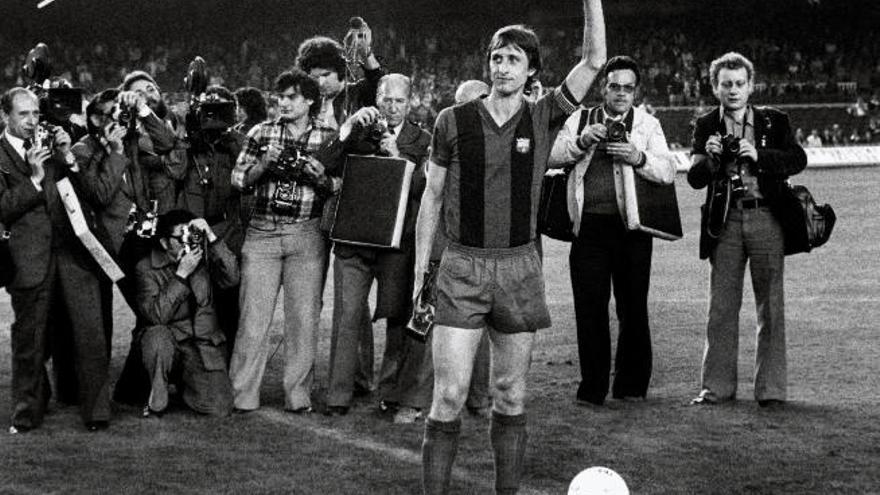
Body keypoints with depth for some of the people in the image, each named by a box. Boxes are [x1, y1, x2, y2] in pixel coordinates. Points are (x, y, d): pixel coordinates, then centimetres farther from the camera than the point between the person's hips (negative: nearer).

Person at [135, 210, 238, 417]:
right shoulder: (146, 268, -5)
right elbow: (156, 315, -18)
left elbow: (231, 278, -15)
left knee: (219, 408, -14)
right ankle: (156, 400, -13)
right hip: (170, 339, -2)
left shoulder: (205, 258, 4)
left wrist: (212, 238, -22)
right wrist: (181, 274, -23)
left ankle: (185, 381, 21)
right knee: (158, 336, -38)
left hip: (205, 342, 2)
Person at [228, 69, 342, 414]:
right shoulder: (261, 134, 9)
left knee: (304, 317, -1)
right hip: (261, 232, 1)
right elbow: (238, 180, 8)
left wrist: (321, 179, -12)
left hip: (307, 234, -1)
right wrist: (263, 165, -9)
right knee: (253, 316, -2)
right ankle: (242, 395, 3)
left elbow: (341, 188, 7)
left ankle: (298, 396, 8)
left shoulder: (329, 139, 5)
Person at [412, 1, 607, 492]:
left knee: (511, 397, 8)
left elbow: (594, 60, -5)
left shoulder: (543, 119, 3)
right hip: (462, 268, -1)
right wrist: (420, 272, 4)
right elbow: (432, 196, 6)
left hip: (520, 268, 1)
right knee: (449, 397, -7)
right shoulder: (454, 122, 1)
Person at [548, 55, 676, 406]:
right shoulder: (580, 120, 14)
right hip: (590, 225, 0)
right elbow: (553, 157, 1)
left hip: (631, 226, 0)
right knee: (589, 307, -2)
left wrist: (638, 158, -18)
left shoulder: (647, 125, 11)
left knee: (633, 307, 1)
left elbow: (668, 172, 0)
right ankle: (592, 387, 4)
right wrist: (581, 141, -15)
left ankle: (631, 386, 11)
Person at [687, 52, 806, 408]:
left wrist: (758, 155, -18)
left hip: (766, 219, -1)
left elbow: (798, 160, -5)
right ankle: (717, 386, 7)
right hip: (725, 221, 1)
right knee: (721, 307, 1)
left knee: (771, 307, 0)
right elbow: (695, 179, 2)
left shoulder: (774, 122, 7)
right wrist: (709, 157, -17)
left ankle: (771, 388, 4)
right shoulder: (706, 126, 9)